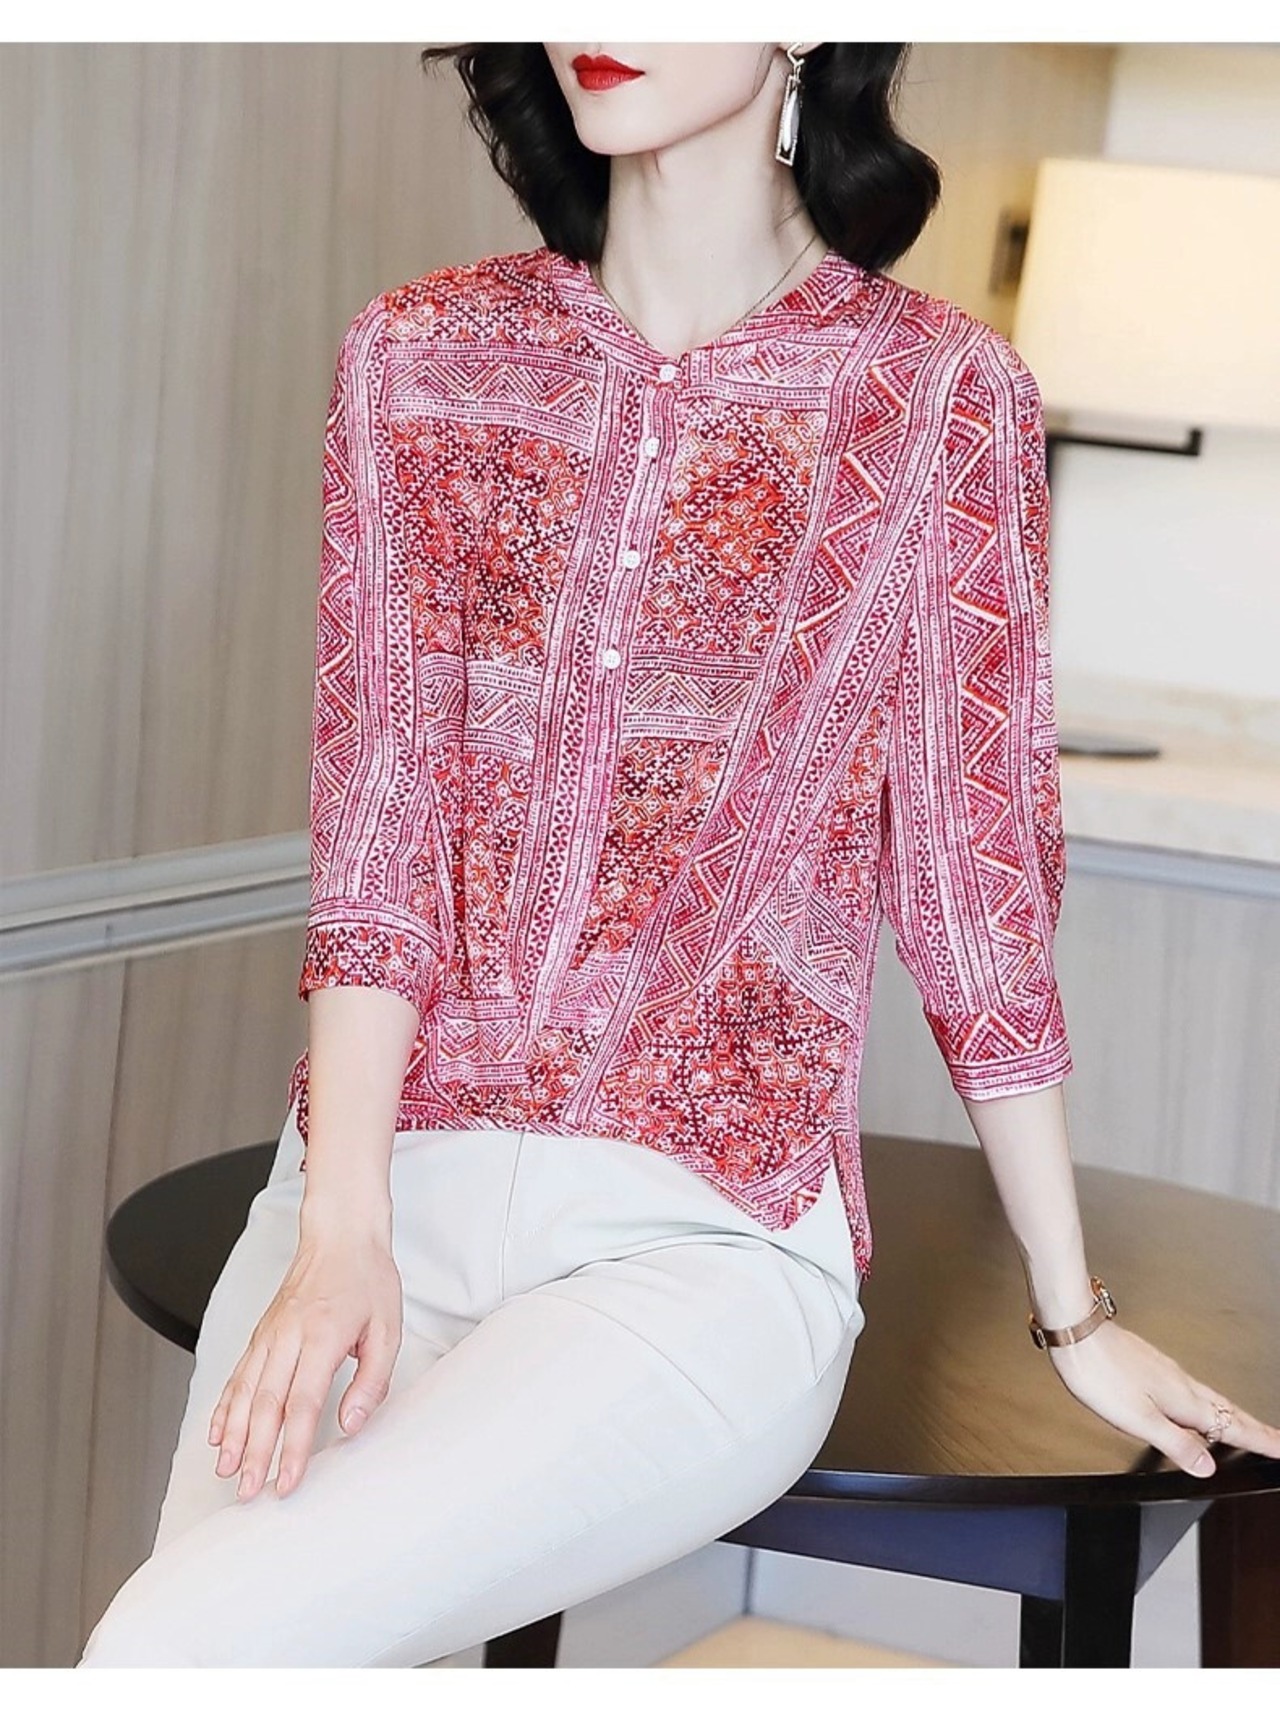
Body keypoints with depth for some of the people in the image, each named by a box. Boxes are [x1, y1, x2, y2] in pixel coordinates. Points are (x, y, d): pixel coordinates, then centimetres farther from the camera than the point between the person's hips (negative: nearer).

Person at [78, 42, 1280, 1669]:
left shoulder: (942, 397, -3)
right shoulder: (416, 359, 6)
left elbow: (974, 877, 2)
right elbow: (379, 825, 1)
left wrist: (1075, 1315, 6)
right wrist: (342, 1231, -12)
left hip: (710, 1231, -3)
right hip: (391, 1176, 3)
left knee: (184, 1646, -23)